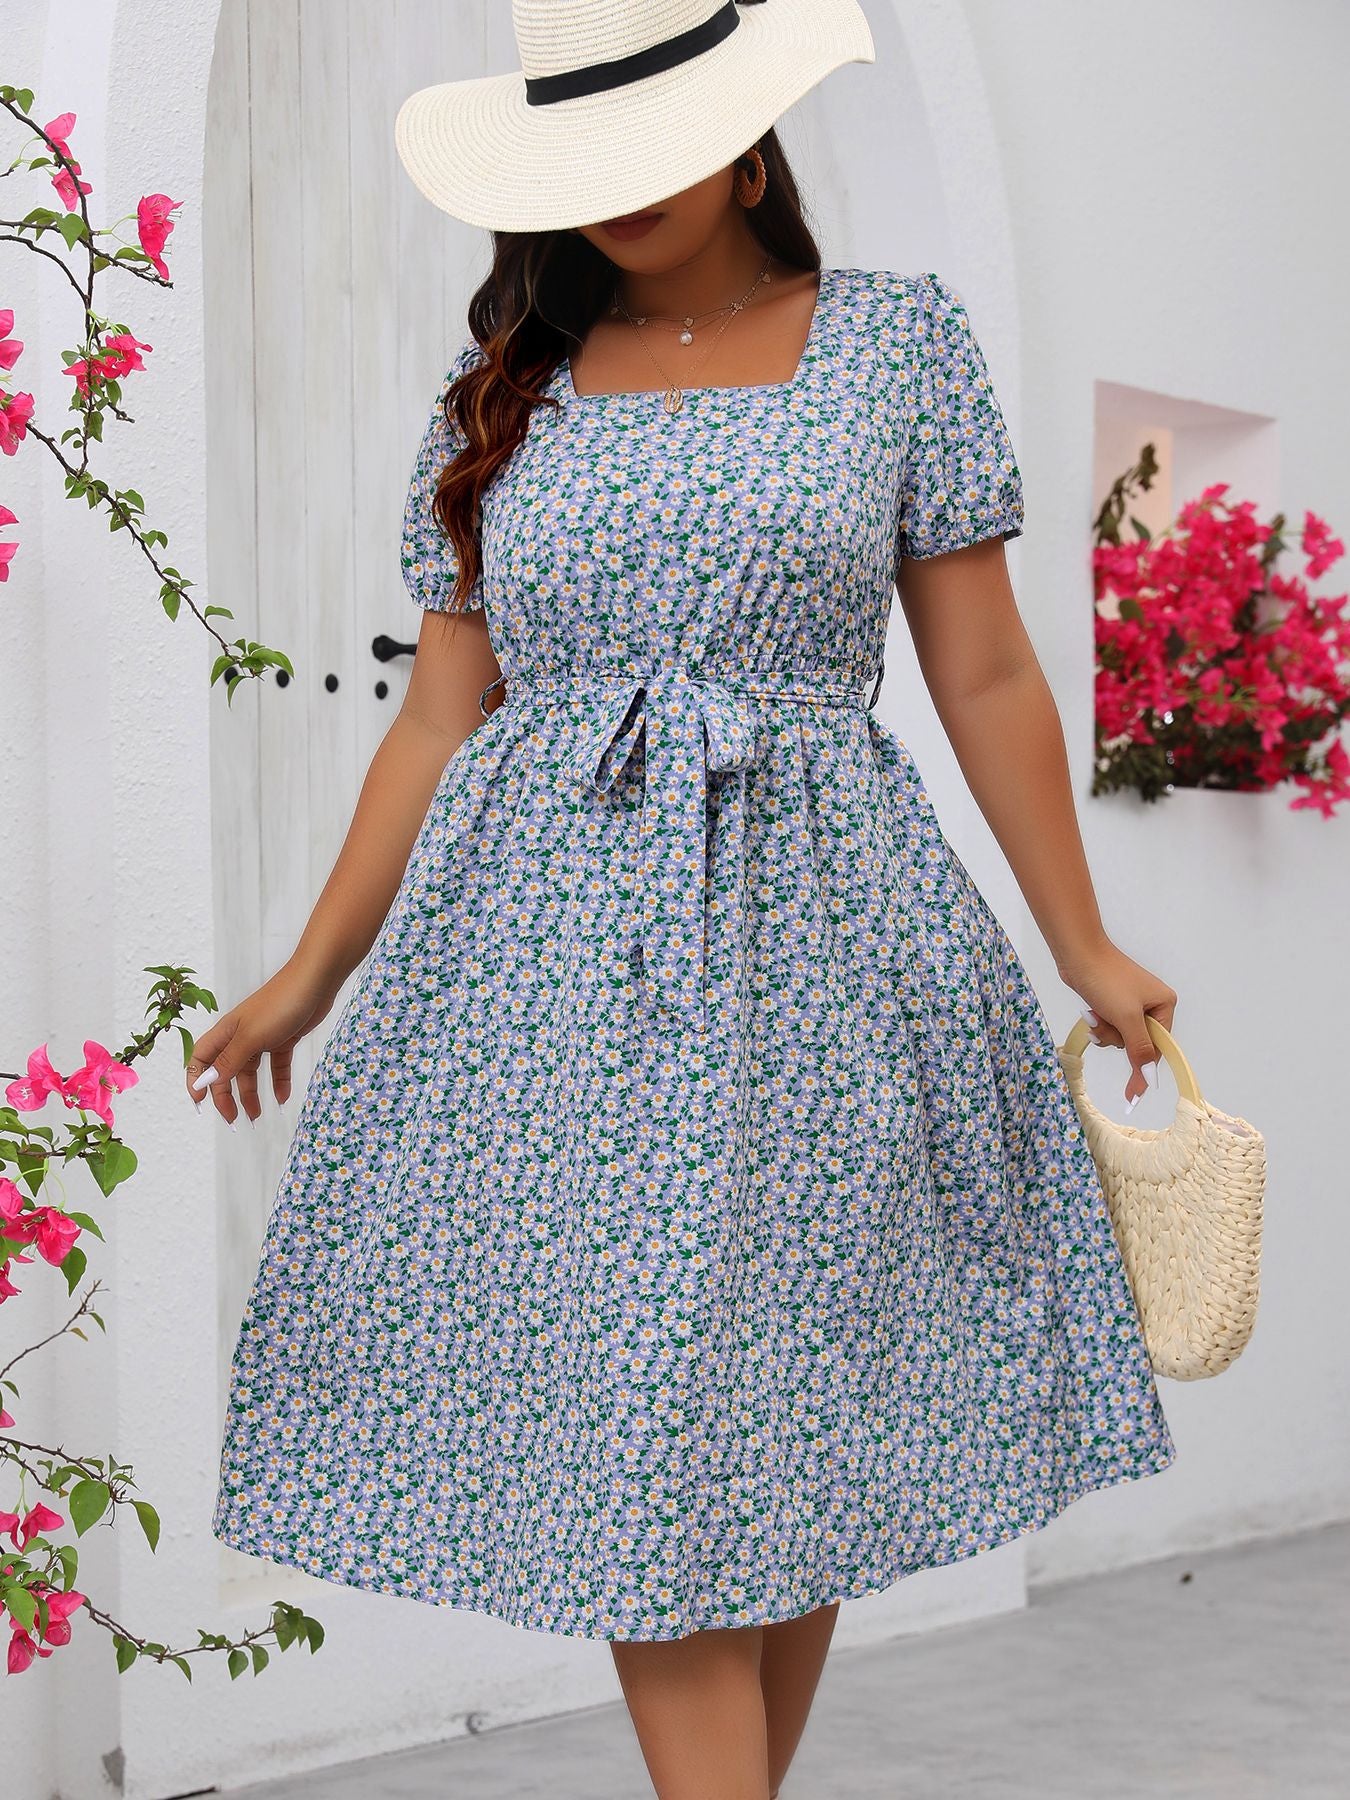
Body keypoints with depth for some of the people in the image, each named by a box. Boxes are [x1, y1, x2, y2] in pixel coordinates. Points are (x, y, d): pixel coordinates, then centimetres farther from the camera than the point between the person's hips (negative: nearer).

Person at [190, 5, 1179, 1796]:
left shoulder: (898, 337, 6)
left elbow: (986, 674, 6)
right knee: (631, 1456, -3)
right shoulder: (504, 385, 10)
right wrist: (310, 976, 9)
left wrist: (1086, 950, 5)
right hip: (556, 951, 1)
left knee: (788, 1419, 5)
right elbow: (440, 719, 11)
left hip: (808, 935, -1)